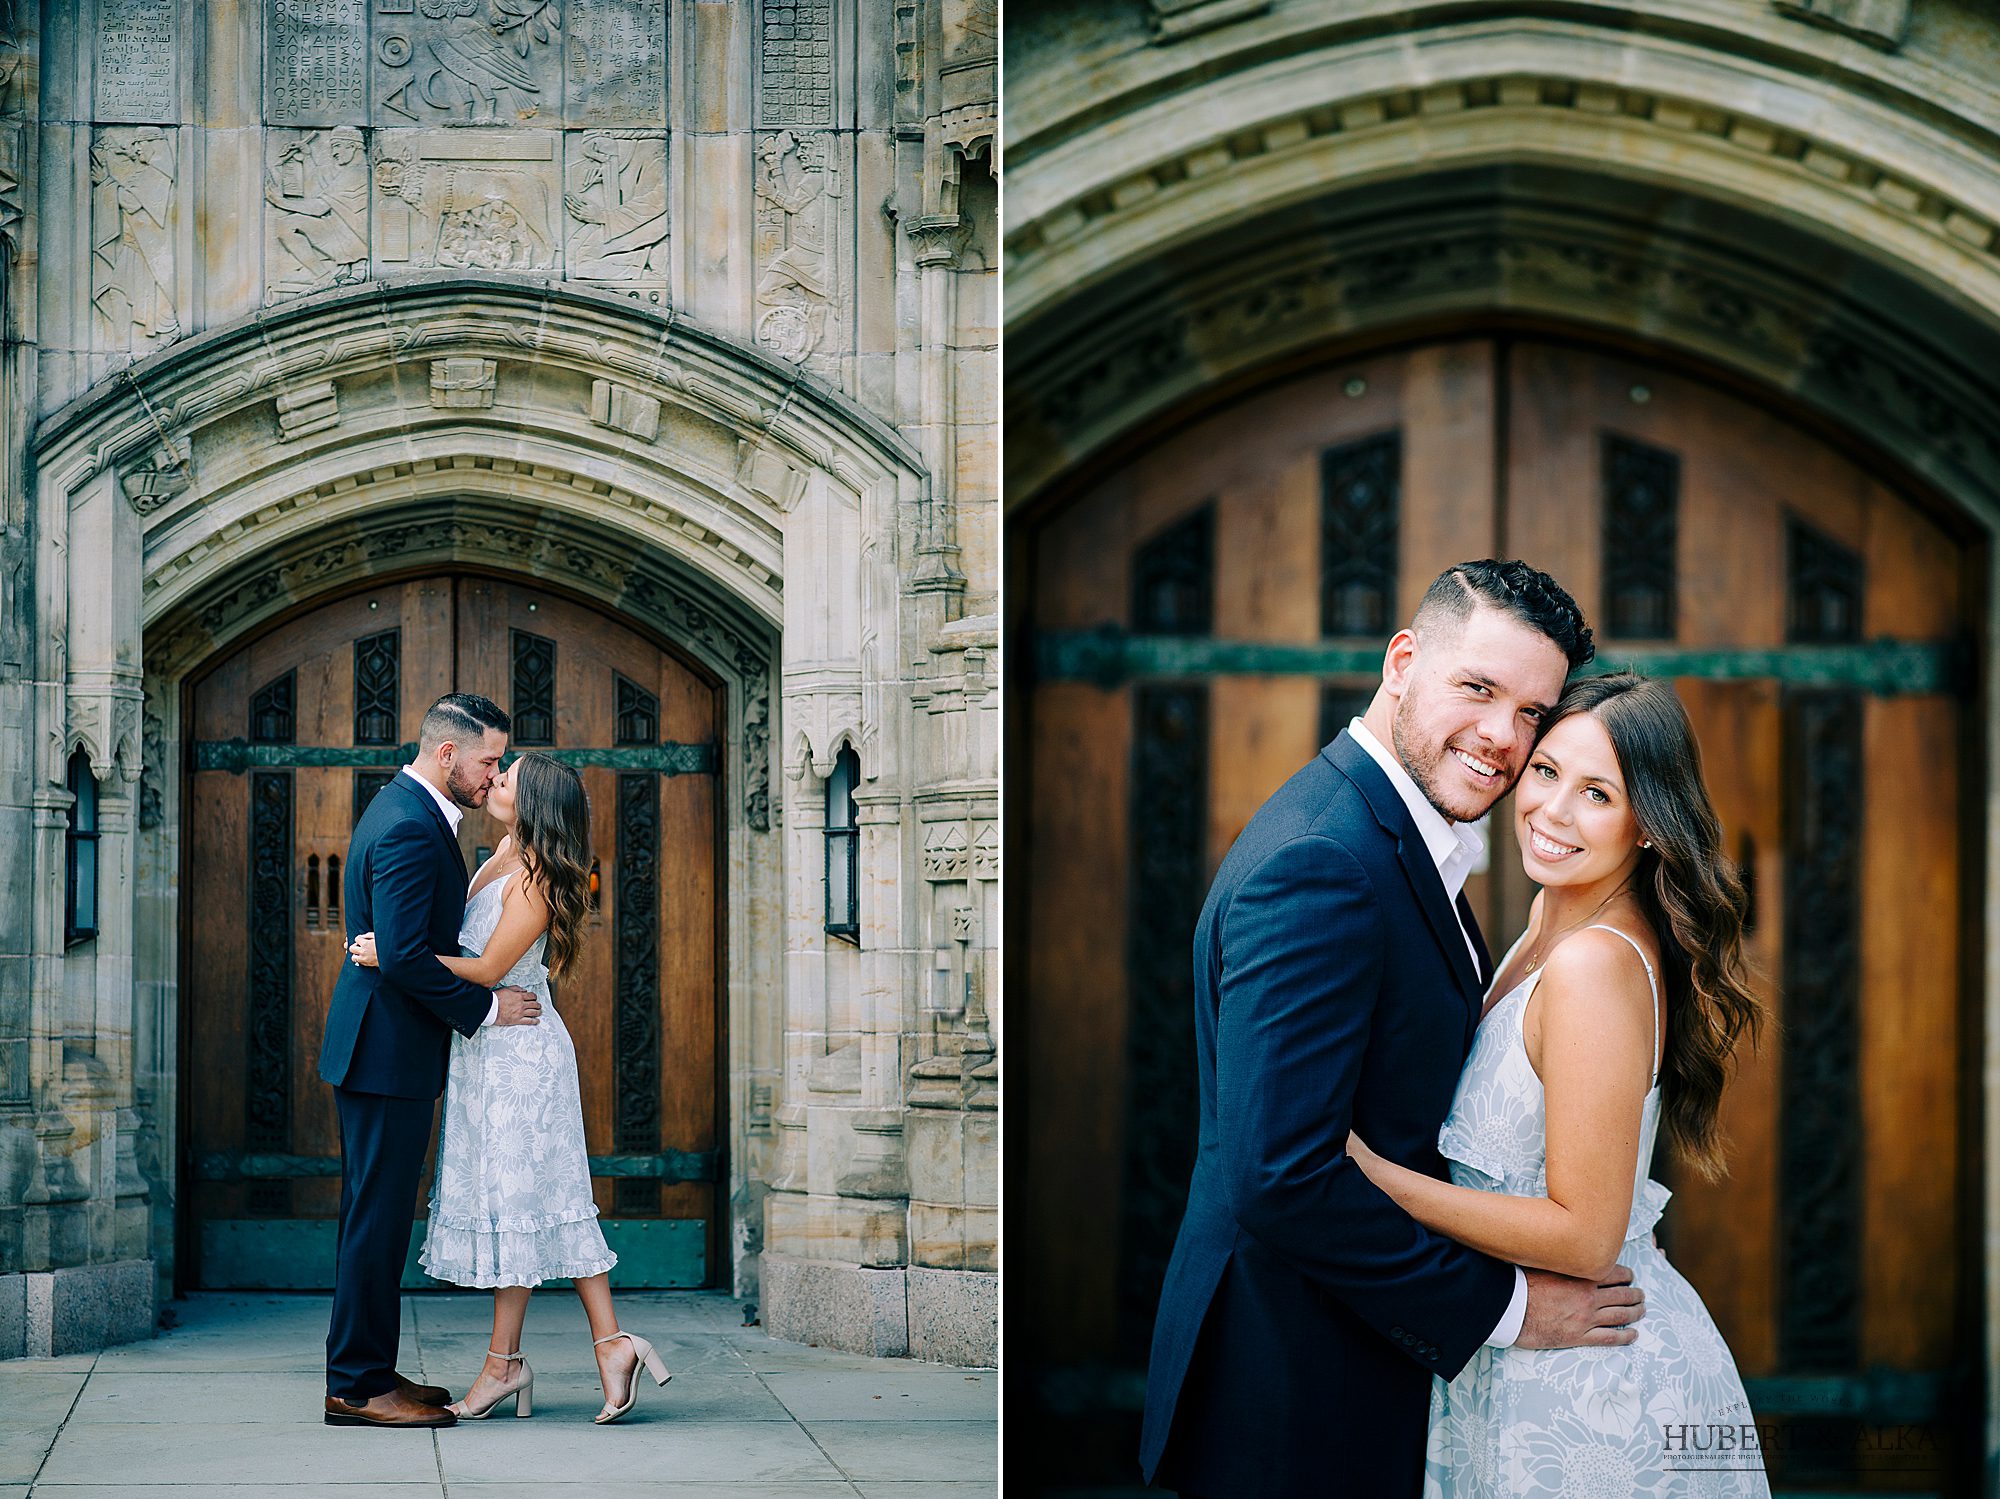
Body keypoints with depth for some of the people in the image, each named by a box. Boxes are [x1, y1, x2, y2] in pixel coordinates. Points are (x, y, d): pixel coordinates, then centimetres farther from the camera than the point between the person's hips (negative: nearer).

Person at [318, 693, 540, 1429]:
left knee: (378, 1217, 14)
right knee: (377, 1217, -5)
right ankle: (357, 1386, 1)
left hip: (381, 1046, 11)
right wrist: (484, 1008, -17)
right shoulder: (410, 829, -20)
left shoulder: (405, 810, 14)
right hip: (389, 1050, -11)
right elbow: (404, 956, -26)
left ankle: (365, 1372, 21)